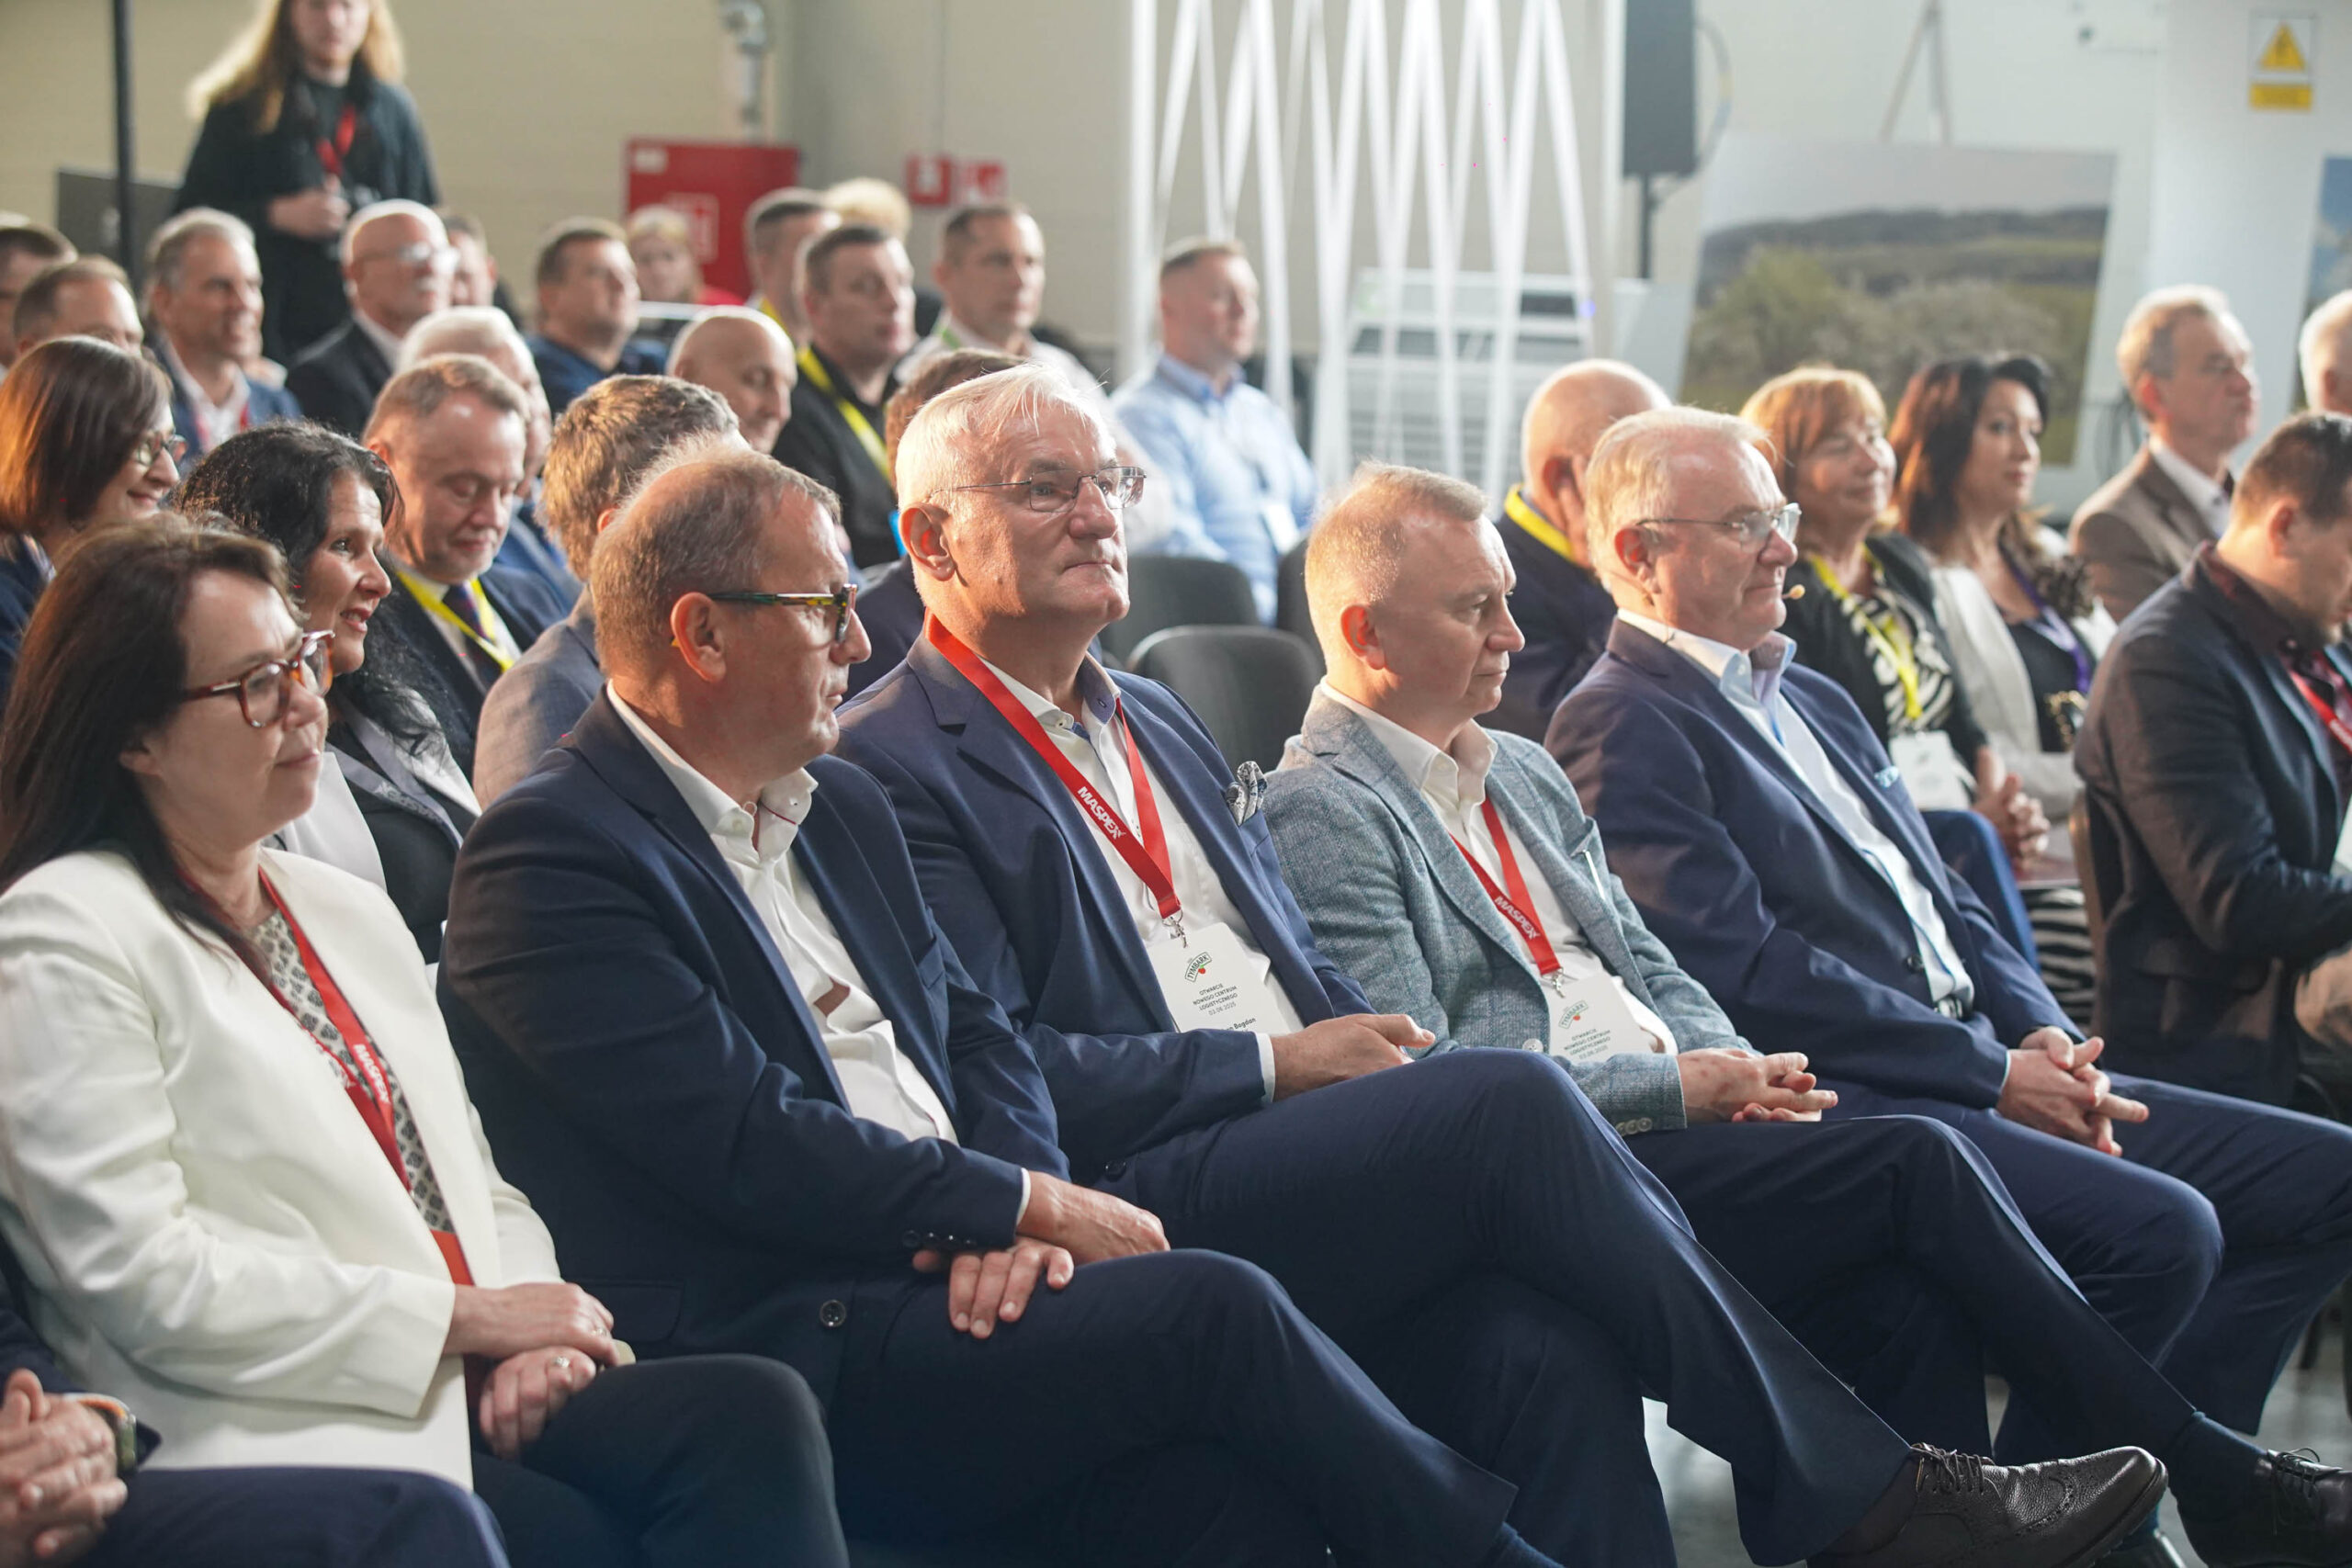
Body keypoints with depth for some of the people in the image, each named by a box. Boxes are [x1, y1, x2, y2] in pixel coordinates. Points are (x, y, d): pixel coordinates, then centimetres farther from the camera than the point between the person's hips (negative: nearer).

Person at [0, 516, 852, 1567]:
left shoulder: (346, 909, 24)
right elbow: (143, 1274, -11)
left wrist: (534, 1331, -2)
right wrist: (470, 1316, -8)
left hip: (476, 1400, 7)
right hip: (276, 1439, -7)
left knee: (755, 1412, -23)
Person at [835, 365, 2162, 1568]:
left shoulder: (1157, 725, 26)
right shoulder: (901, 764, -1)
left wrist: (1375, 1054, 1)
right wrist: (1274, 1064, -9)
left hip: (1298, 1178, 7)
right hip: (1134, 1206, -7)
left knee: (1543, 1351, -24)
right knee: (1511, 1097, -24)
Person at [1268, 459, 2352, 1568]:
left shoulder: (1525, 777, 21)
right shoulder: (1319, 813, -6)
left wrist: (1736, 1072, 0)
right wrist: (1674, 1086, -12)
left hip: (1667, 1135, 8)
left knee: (1910, 1296, -21)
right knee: (1920, 1165, -19)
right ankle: (2211, 1479, -10)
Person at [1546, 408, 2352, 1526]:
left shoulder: (1817, 702, 24)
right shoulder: (1619, 731, -7)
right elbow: (1746, 976, -16)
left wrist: (2044, 1037, 2)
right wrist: (1994, 1073, -15)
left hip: (1982, 1070, 10)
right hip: (1840, 1100, -10)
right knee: (2159, 1227, -29)